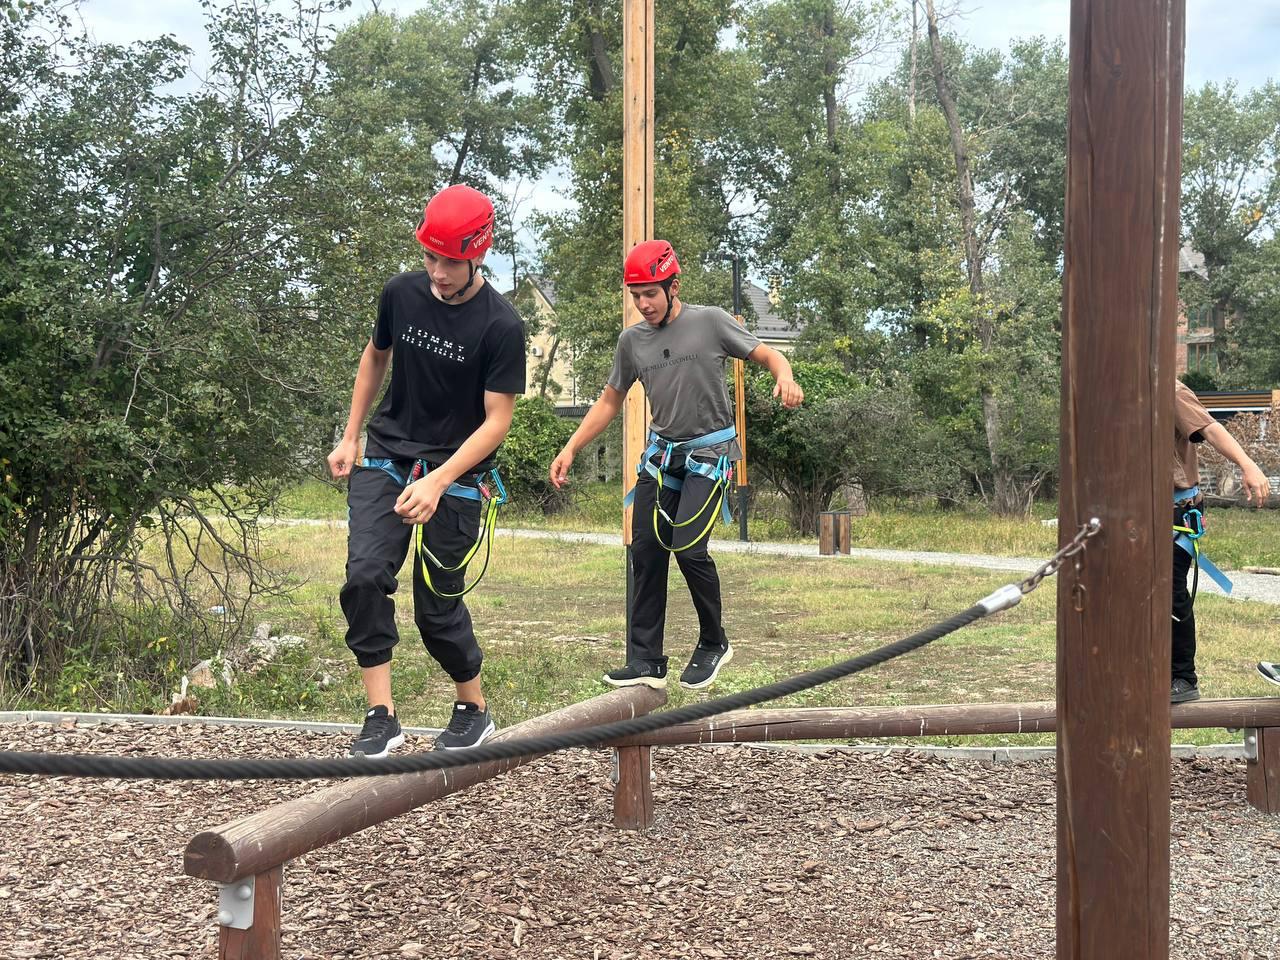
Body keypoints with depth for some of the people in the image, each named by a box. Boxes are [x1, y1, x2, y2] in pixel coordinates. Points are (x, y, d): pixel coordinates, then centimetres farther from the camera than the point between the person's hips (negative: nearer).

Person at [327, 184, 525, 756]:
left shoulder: (500, 326, -16)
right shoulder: (401, 293, -3)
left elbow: (497, 420, -15)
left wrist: (437, 482, -26)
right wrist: (350, 438, 13)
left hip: (454, 475, -3)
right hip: (385, 457, 4)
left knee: (437, 607, 2)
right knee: (364, 576, -17)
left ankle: (473, 710, 26)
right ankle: (381, 716, -9)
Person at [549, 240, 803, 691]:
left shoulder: (709, 322, -7)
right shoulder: (632, 340, 6)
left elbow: (769, 355, -5)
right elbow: (609, 402, 15)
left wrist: (785, 378, -29)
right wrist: (570, 449, 7)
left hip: (709, 453, -5)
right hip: (661, 453, 5)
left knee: (688, 547, -17)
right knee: (645, 551, -1)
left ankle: (714, 643, 5)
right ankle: (645, 661, 5)